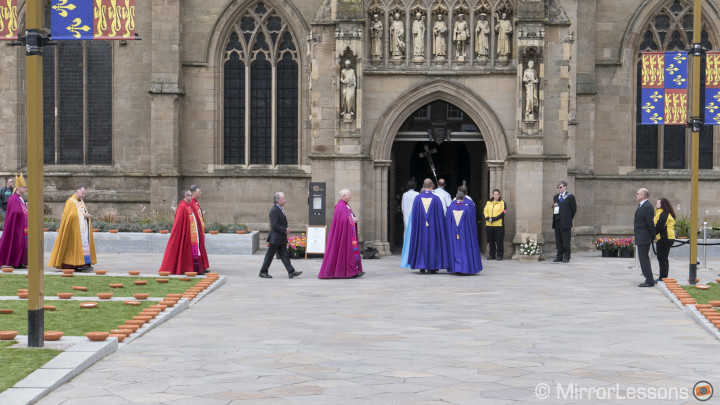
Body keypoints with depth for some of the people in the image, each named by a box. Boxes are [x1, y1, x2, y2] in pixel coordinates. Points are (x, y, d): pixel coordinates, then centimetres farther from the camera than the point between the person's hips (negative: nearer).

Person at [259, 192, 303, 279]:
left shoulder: (280, 210, 15)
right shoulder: (274, 210, -17)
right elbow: (274, 225, -23)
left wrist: (286, 229, 7)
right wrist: (285, 230, -19)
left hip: (281, 239, 9)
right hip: (275, 238, -9)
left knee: (285, 255, 5)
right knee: (269, 255, 1)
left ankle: (291, 272, 3)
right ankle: (263, 272, 10)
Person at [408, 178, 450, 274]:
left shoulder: (417, 198, -1)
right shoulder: (436, 198, -4)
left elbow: (414, 214, 2)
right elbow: (442, 213, -2)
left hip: (421, 226, 1)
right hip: (433, 226, -1)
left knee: (421, 244, 9)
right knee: (433, 244, 5)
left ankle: (421, 266, 7)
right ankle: (432, 267, 3)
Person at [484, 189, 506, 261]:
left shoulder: (502, 203, 4)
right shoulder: (488, 203, 16)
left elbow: (503, 212, -7)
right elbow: (485, 211, 11)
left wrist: (493, 219, -15)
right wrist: (488, 218, -10)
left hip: (499, 225, -4)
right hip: (489, 225, 4)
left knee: (499, 241, -4)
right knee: (491, 241, 7)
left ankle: (499, 255, 2)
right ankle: (491, 255, 15)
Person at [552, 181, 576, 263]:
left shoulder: (570, 197, -1)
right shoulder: (555, 197, 18)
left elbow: (574, 210, 1)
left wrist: (568, 219, 2)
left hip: (565, 223, -6)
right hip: (557, 222, 6)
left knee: (566, 241, -3)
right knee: (558, 240, 6)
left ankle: (566, 257, 2)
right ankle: (559, 256, 12)